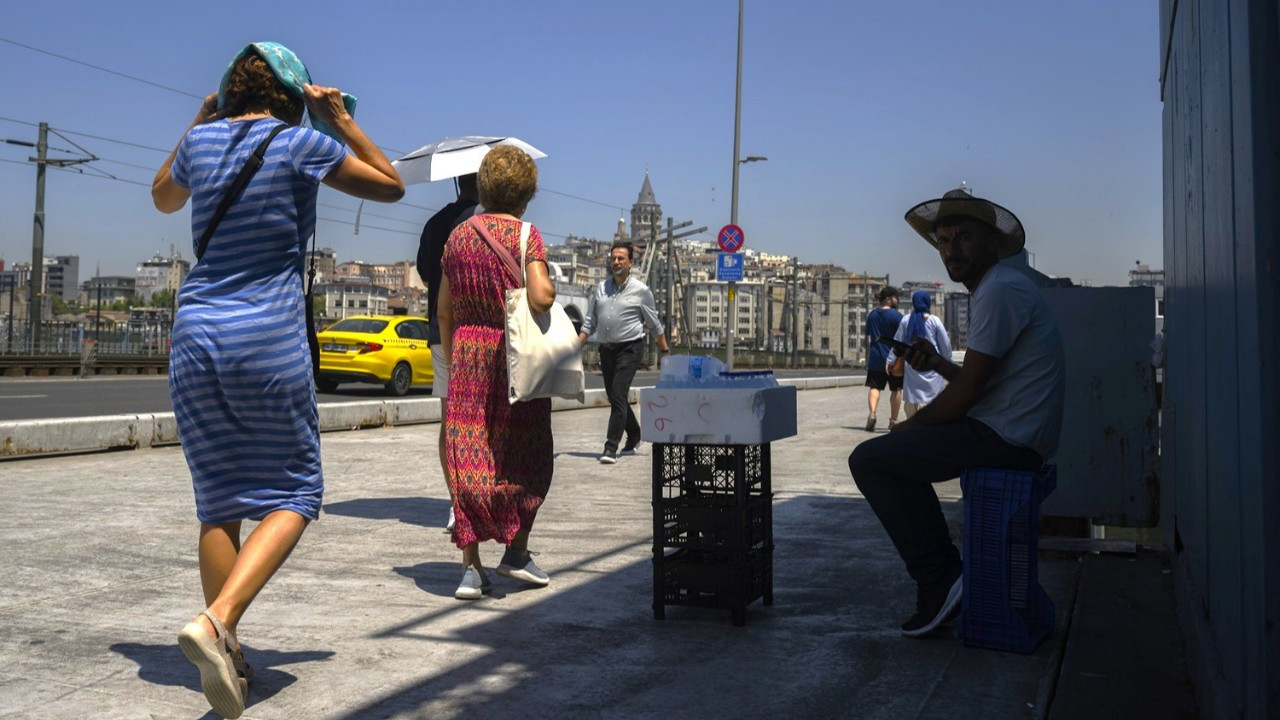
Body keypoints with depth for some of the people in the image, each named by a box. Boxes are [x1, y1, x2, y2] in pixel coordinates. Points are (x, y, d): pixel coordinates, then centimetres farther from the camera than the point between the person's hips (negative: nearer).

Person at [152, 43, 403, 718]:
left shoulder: (201, 140, 10)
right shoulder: (301, 143, -3)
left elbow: (163, 197, 31)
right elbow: (391, 186, 8)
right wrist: (340, 118, 11)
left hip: (194, 338, 5)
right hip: (270, 341, -5)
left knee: (219, 501, 12)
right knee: (291, 494, 4)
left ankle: (226, 654, 12)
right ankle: (215, 620, -17)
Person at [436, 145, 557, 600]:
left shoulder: (457, 236, 10)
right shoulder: (525, 234, -6)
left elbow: (444, 311, 12)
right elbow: (541, 298, -19)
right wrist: (552, 291, 3)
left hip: (466, 356, 4)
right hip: (513, 356, -4)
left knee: (466, 458, 3)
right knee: (525, 456, 12)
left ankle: (471, 565, 2)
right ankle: (516, 550, 18)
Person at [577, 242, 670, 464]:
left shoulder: (641, 291, -3)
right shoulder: (600, 288, 8)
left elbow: (655, 325, 6)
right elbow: (589, 322, 11)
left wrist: (665, 351, 10)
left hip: (630, 349, -5)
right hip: (606, 349, 5)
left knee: (618, 396, -15)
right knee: (614, 397, 13)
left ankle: (611, 447, -14)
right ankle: (634, 436, 35)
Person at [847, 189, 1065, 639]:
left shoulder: (999, 291, -16)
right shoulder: (993, 288, 18)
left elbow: (969, 391, -18)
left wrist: (911, 425, -4)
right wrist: (938, 363, 7)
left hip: (1007, 440, -11)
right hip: (1010, 434, 11)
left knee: (869, 460, -10)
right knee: (898, 453, 25)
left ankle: (939, 582, -4)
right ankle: (942, 578, 22)